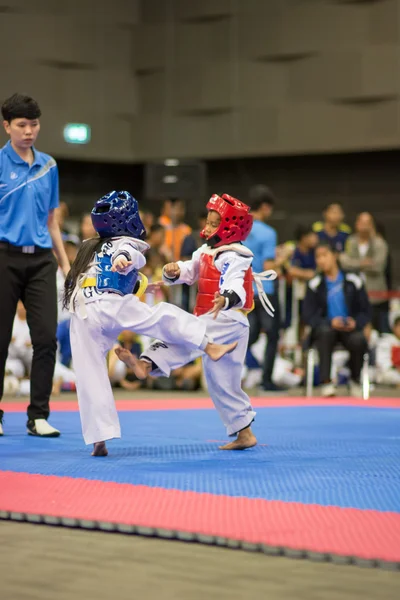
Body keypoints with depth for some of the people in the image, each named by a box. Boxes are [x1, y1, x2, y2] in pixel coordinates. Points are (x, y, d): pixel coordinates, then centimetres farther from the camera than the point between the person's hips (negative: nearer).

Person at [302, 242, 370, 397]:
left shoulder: (353, 281, 3)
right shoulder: (315, 284, 2)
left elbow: (365, 312, 6)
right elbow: (308, 316, -2)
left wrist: (355, 322, -16)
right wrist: (330, 322, -18)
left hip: (350, 328, 0)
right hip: (326, 328, 0)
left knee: (358, 340, -33)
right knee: (325, 331, -36)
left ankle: (355, 381, -5)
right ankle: (326, 382, -36)